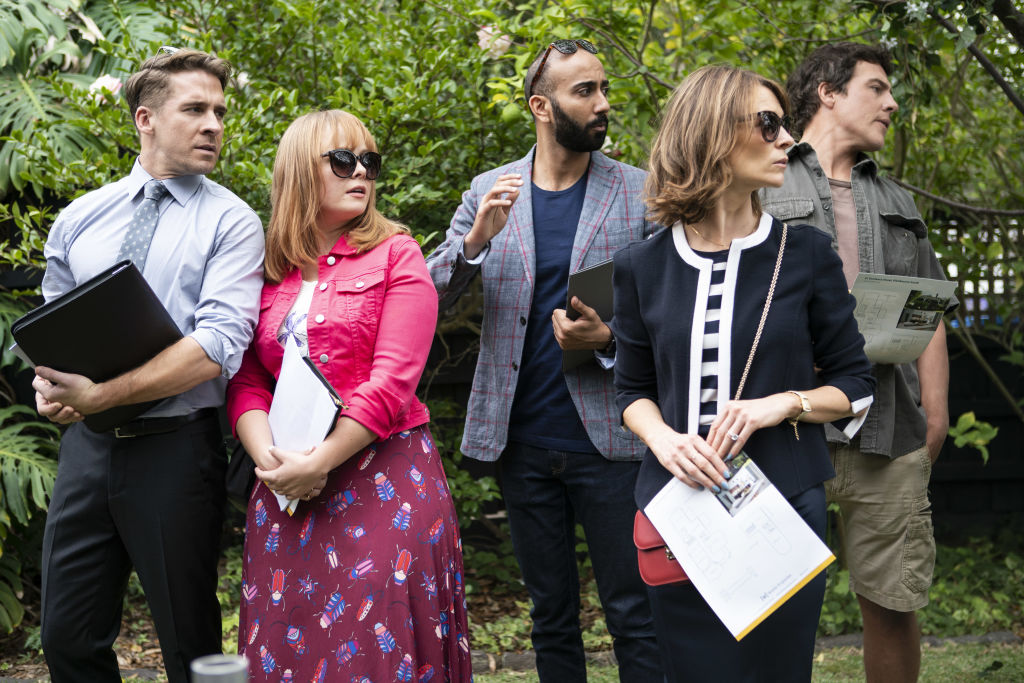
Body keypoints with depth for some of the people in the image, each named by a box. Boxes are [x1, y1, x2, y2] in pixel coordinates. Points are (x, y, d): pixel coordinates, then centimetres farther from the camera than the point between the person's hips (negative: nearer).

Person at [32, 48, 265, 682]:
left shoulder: (231, 222, -4)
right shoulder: (80, 218, 10)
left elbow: (217, 348, -17)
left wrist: (102, 394, -22)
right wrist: (49, 385, -8)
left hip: (175, 447, -4)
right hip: (86, 442, 4)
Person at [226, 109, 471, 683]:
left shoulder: (395, 254, 1)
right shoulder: (266, 271, 12)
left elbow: (393, 378, -9)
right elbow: (246, 383, 6)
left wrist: (318, 463, -15)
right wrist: (270, 459, -12)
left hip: (383, 478, -3)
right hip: (288, 488, 4)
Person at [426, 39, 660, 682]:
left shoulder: (641, 192, 0)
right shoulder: (490, 191, 5)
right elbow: (429, 297, -1)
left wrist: (609, 340, -17)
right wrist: (476, 240, -19)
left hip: (610, 439, -2)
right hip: (522, 441, 2)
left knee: (636, 618, 2)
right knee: (551, 616, 15)